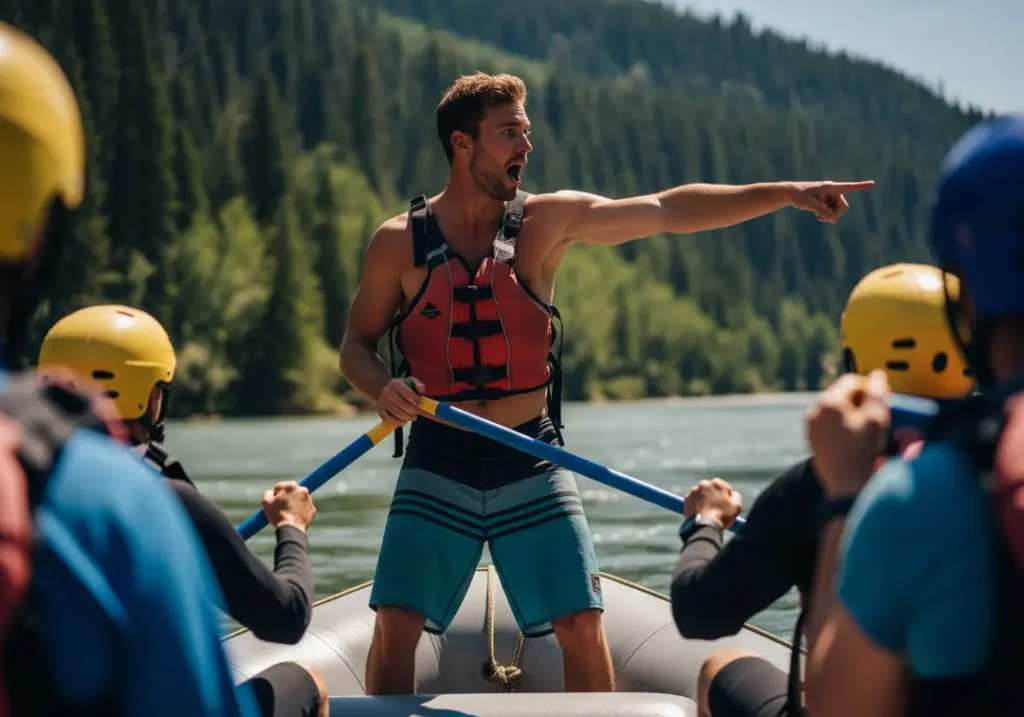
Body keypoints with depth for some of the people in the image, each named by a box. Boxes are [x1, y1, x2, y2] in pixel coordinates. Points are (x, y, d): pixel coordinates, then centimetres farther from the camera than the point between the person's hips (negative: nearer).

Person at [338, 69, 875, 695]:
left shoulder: (547, 222, -1)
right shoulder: (399, 242, -3)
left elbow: (667, 211, -7)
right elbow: (356, 346, 5)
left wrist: (784, 194, -14)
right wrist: (381, 388, -18)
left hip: (532, 464, 1)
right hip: (438, 467, -1)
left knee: (582, 626, -4)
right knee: (396, 627, -7)